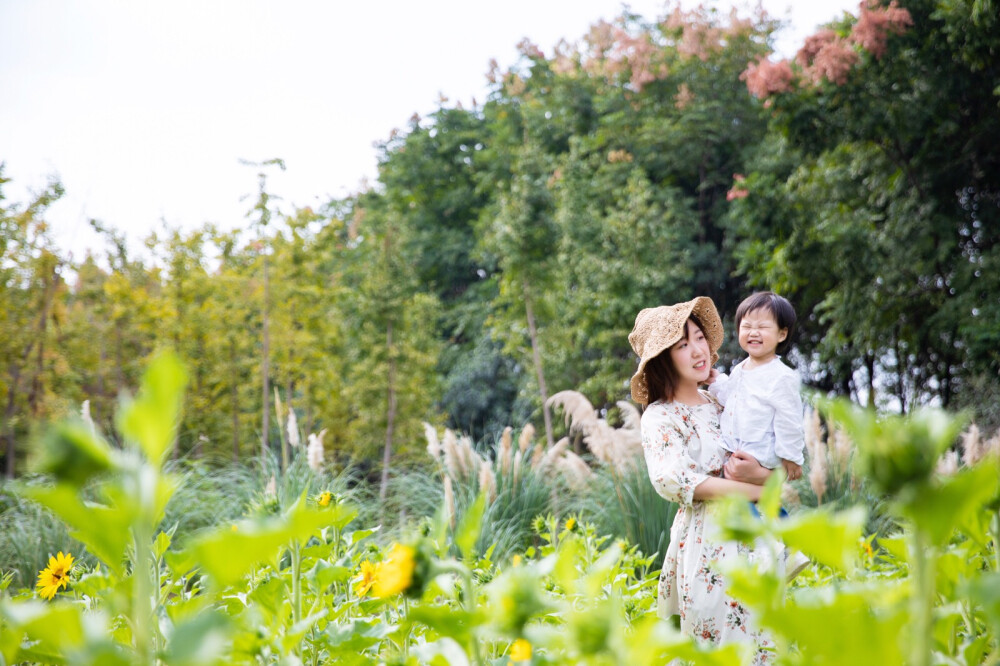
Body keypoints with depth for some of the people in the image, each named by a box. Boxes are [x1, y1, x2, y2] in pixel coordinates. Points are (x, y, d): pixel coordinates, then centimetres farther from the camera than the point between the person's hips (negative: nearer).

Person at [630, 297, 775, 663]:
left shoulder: (718, 402, 12)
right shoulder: (659, 417, -4)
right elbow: (672, 480, -23)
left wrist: (759, 473, -15)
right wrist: (759, 492, -18)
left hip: (752, 536, 6)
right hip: (706, 544, -6)